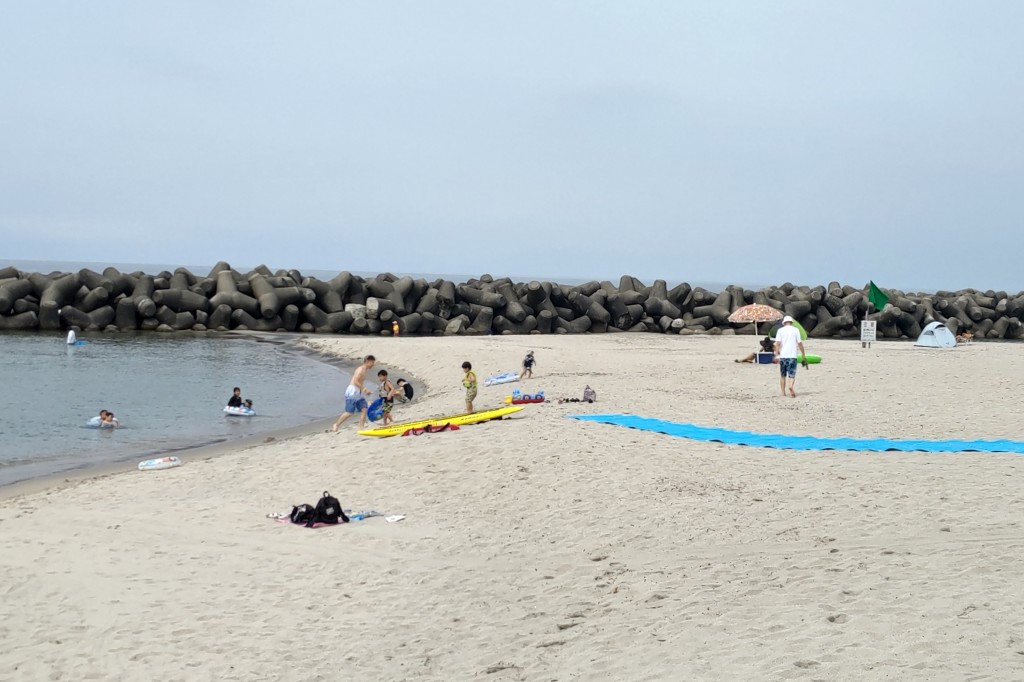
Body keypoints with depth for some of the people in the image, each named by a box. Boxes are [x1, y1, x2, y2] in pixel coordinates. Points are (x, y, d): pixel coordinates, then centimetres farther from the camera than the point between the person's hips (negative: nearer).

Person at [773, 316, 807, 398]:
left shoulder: (780, 330, 5)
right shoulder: (796, 330, 4)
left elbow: (778, 343, -6)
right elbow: (800, 343, 3)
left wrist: (777, 354, -6)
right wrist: (803, 355, 11)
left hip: (782, 356, 1)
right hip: (792, 356, -1)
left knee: (782, 375, 14)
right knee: (792, 374, -4)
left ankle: (783, 392, 15)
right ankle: (791, 386, -34)